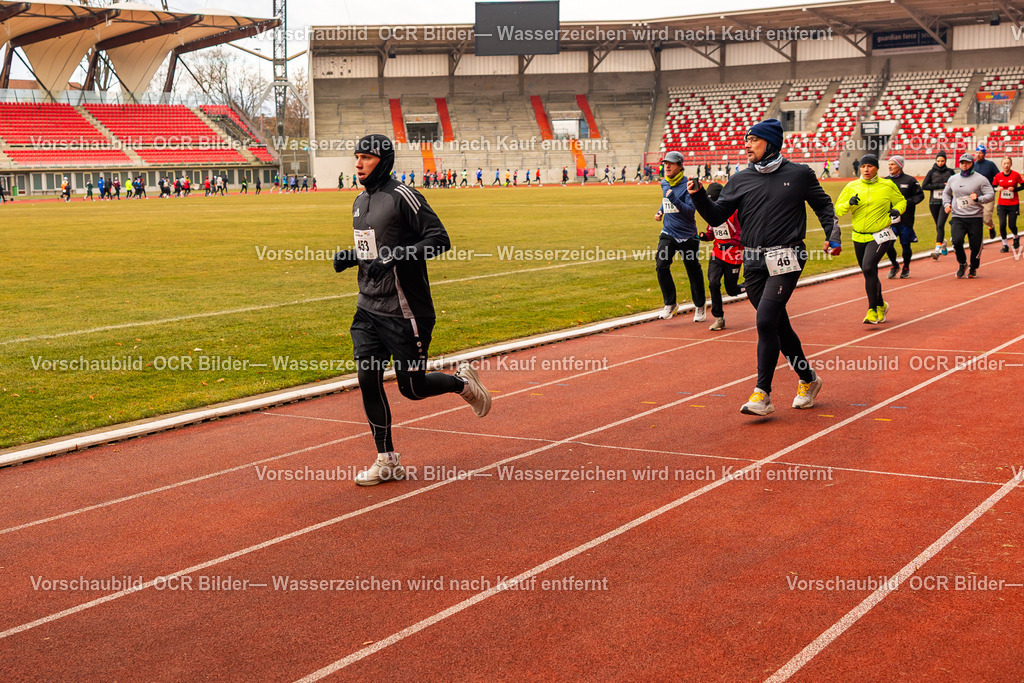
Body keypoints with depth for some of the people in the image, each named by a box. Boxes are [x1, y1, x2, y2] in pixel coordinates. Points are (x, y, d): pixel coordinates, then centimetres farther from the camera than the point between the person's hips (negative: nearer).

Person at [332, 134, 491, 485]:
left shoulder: (402, 196, -12)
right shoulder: (360, 202, 13)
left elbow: (440, 239, -18)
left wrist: (394, 259, -26)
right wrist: (350, 256, 6)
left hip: (404, 311, -7)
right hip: (368, 308, 8)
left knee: (412, 388, -1)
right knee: (368, 380, 1)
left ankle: (462, 382, 30)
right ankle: (387, 461, 12)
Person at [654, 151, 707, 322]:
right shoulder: (664, 183, 7)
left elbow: (690, 211, -22)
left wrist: (674, 199, -31)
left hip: (687, 236, -5)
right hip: (668, 233, 5)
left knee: (694, 272, 5)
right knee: (661, 266, -14)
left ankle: (699, 307, 24)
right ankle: (670, 305, -2)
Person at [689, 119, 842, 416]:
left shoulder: (799, 174, 2)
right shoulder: (740, 180, 9)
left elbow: (823, 205, 14)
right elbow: (717, 217, 6)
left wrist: (833, 236, 2)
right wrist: (698, 196, -10)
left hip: (785, 260, -4)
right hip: (753, 263, 4)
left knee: (766, 321, -17)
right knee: (779, 325, 11)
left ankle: (762, 394, -13)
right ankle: (808, 379, 29)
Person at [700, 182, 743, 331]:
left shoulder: (734, 212, -15)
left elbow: (742, 234, -15)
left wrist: (730, 243, -29)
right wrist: (705, 236, -5)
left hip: (733, 256, -5)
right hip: (717, 254, 5)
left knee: (732, 290, 3)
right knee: (713, 284, -14)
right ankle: (719, 319, -5)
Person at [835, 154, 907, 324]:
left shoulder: (887, 185, -1)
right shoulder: (852, 186, 3)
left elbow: (902, 201, 13)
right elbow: (838, 209, 2)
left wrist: (897, 210, -9)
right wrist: (849, 204, -18)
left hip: (880, 236, -4)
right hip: (859, 237, 4)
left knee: (868, 268, -23)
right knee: (869, 273, 15)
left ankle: (873, 310, -15)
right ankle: (881, 305, 38)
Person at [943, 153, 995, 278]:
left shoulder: (980, 179, -1)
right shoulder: (953, 179, 12)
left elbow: (991, 195, -4)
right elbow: (946, 193, 28)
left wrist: (978, 198, -23)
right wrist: (947, 204, 8)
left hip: (975, 218, -2)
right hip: (957, 217, 2)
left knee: (976, 245, 1)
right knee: (956, 240, -19)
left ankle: (974, 268, 24)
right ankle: (962, 263, 7)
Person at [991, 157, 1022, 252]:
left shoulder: (1016, 175, -6)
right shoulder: (998, 176, 0)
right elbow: (993, 187, 11)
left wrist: (1014, 189, -14)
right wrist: (997, 189, -11)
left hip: (1013, 205, -2)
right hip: (1001, 205, 2)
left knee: (1012, 225, -1)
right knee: (1002, 225, -8)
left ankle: (1016, 237, 33)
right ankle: (1005, 245, 7)